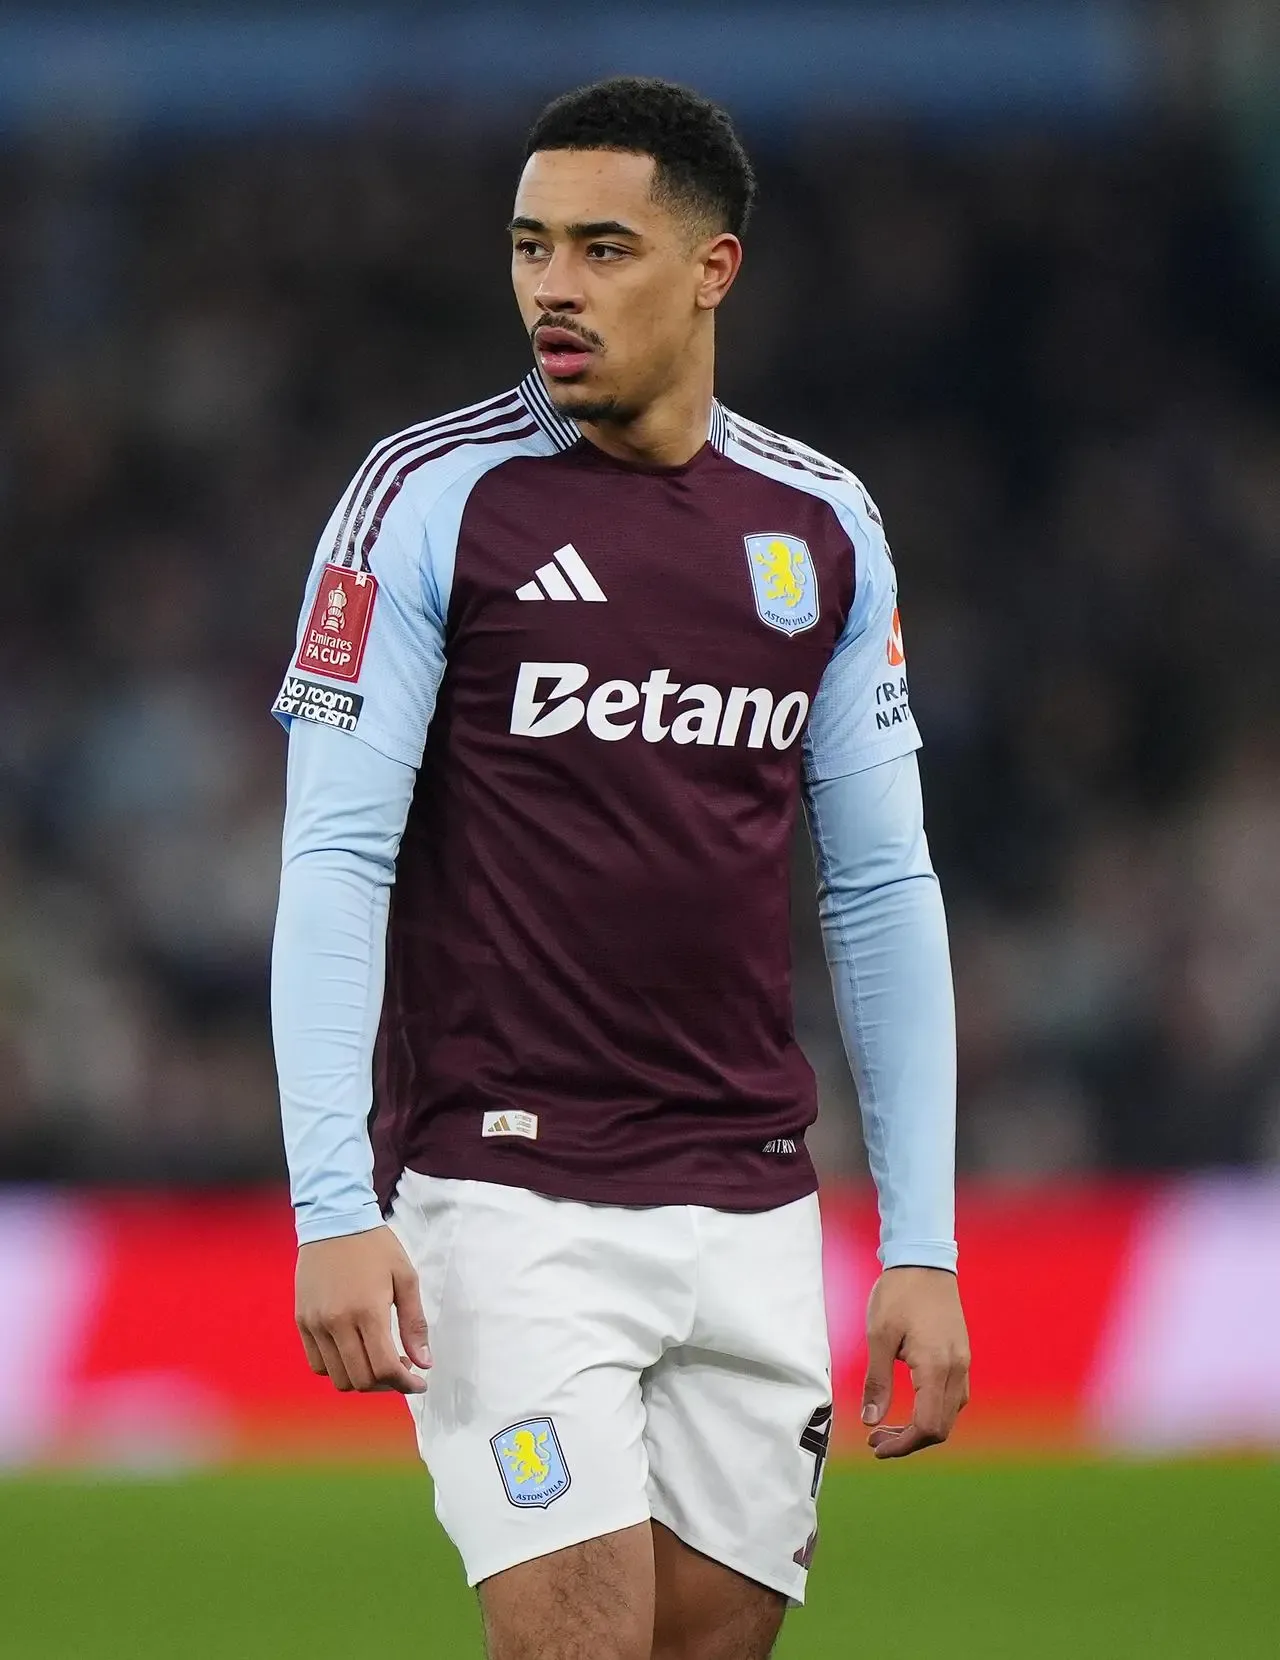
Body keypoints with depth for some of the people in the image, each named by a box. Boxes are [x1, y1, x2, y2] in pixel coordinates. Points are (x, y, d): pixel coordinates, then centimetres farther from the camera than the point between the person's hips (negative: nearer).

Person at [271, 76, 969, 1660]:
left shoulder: (823, 528, 9)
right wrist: (334, 1208, -16)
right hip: (506, 1204, -4)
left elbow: (882, 891, 13)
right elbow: (334, 863, -7)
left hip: (751, 1215, 4)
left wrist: (922, 1243, 8)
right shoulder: (431, 499, -3)